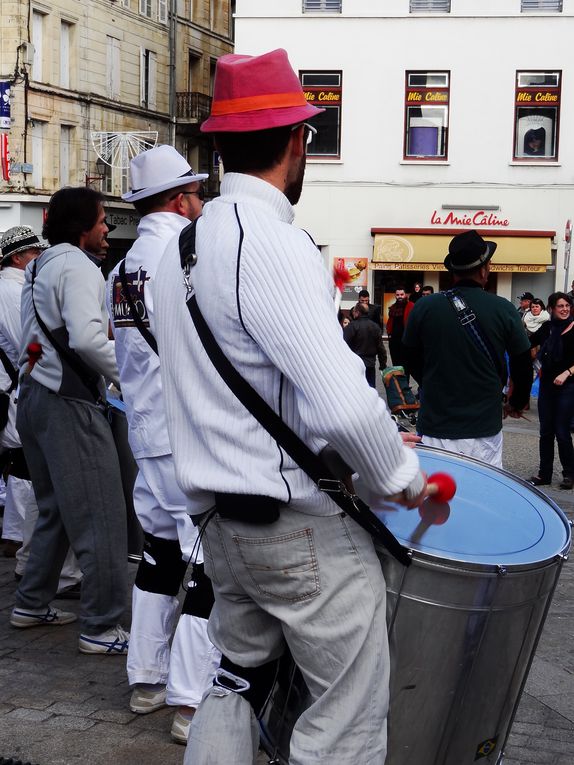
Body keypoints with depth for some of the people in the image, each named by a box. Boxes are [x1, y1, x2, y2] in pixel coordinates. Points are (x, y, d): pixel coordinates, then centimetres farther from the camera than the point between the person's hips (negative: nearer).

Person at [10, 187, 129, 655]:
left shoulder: (40, 267, 18)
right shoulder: (76, 266, -12)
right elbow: (86, 338, -24)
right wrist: (127, 373, -12)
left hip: (35, 395, 10)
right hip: (69, 403, -10)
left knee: (56, 509, 19)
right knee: (101, 517, -6)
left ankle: (33, 604, 27)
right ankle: (102, 628, -3)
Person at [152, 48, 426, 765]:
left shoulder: (181, 245, 8)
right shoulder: (275, 245, -20)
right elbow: (343, 403, -29)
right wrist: (403, 476, -12)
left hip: (219, 516, 9)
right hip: (304, 528, -9)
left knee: (237, 679, 23)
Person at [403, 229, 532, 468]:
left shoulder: (424, 307, -3)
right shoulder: (504, 310, -5)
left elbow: (413, 362, 10)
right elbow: (523, 365, 4)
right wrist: (517, 403, 23)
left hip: (435, 430, 1)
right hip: (485, 429, -1)